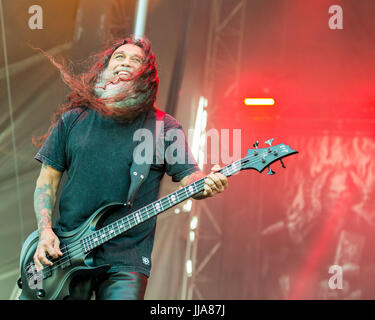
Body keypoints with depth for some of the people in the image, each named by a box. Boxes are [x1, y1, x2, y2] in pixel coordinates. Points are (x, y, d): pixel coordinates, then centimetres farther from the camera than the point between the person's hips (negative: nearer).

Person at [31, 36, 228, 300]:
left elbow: (189, 176, 0)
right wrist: (45, 231, -3)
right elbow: (47, 181, 11)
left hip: (126, 262, -2)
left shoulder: (163, 128, 4)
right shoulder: (72, 121, 9)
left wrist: (208, 184, -24)